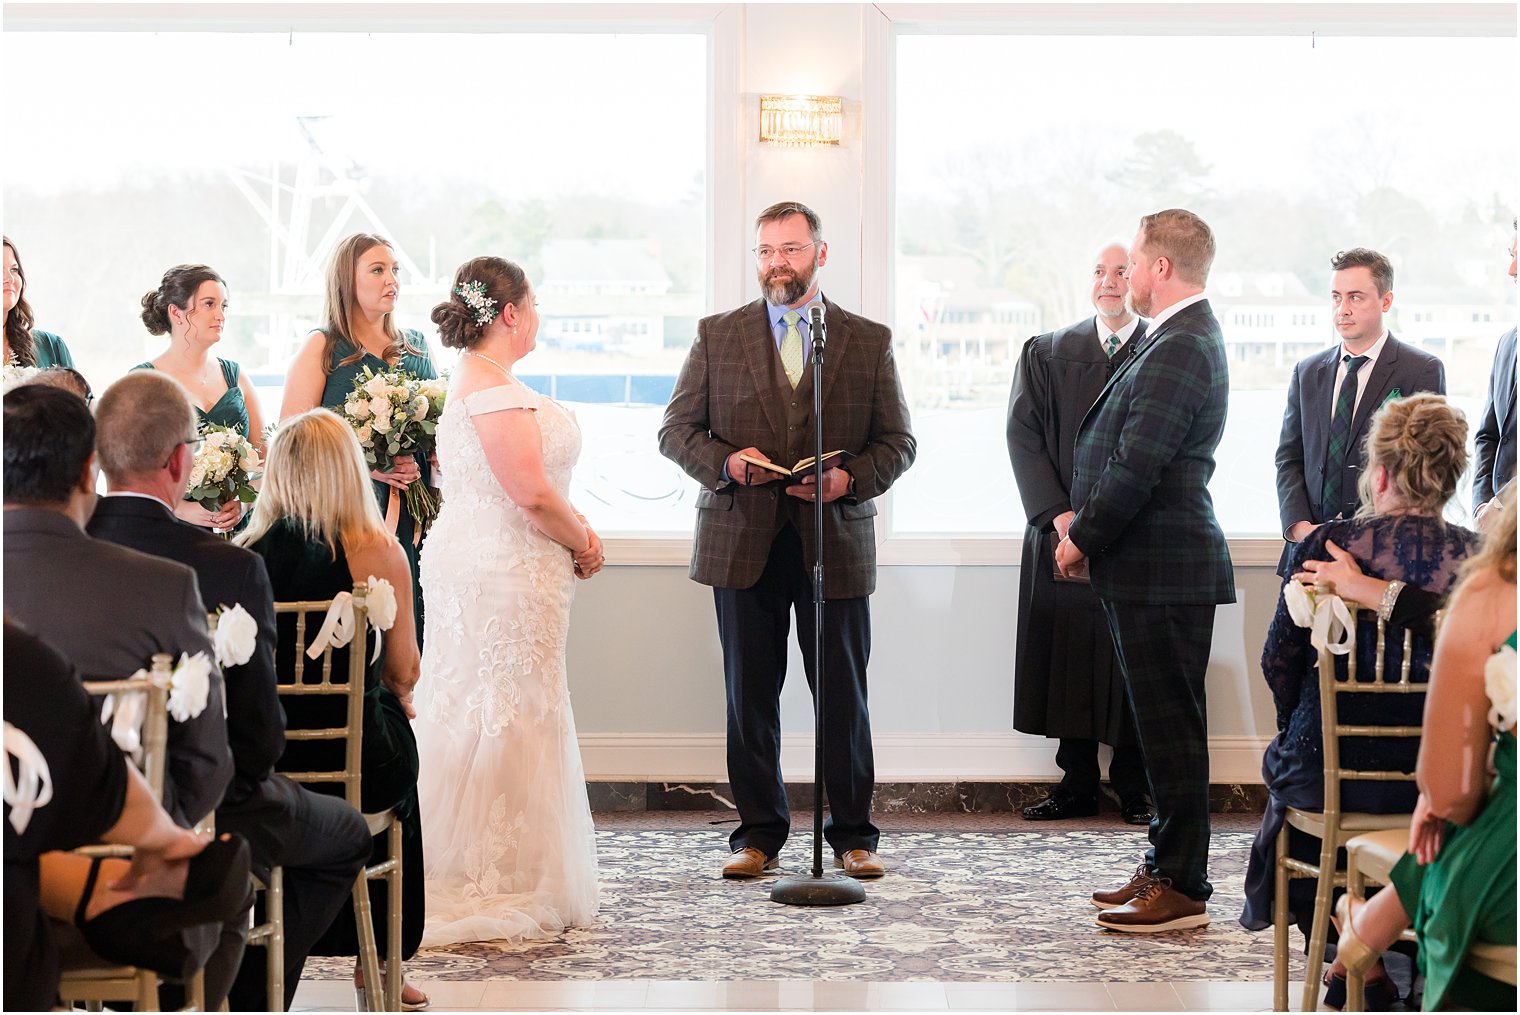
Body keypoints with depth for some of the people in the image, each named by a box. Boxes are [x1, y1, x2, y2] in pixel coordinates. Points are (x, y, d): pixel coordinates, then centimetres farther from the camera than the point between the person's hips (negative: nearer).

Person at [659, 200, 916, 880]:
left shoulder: (869, 341, 7)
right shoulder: (717, 336, 8)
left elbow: (898, 442, 7)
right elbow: (676, 429, 7)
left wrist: (850, 479, -12)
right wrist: (724, 461, -12)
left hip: (836, 542, -1)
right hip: (744, 543, 1)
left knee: (843, 696, 3)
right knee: (750, 696, 5)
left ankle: (852, 836, 13)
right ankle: (758, 835, 15)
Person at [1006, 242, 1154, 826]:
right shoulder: (1046, 355, 11)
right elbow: (1024, 435, 4)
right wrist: (1058, 513, -8)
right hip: (1063, 532, 2)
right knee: (1070, 657, 4)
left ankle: (1134, 788, 9)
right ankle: (1077, 784, 13)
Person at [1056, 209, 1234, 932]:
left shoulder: (1180, 348, -18)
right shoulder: (1182, 338, 16)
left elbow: (1136, 466, -22)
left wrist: (1082, 539, -10)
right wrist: (1086, 526, 11)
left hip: (1163, 572, -10)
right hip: (1148, 568, 10)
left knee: (1170, 727, -4)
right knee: (1161, 724, 15)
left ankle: (1182, 888, 2)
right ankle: (1166, 867, 24)